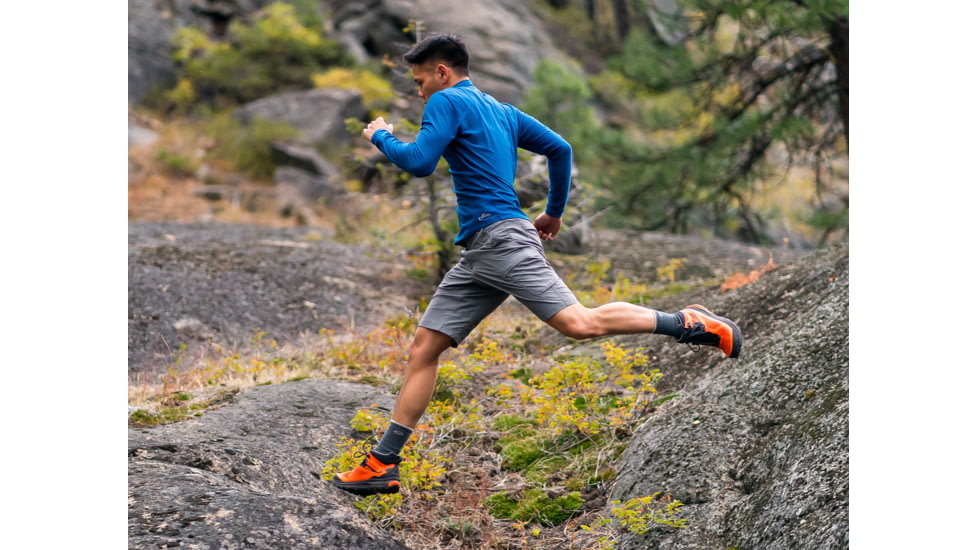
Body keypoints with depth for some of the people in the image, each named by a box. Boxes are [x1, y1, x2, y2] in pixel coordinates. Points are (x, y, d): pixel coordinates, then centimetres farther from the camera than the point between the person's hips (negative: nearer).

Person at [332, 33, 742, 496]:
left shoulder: (447, 102, -2)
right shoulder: (501, 111, 24)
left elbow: (419, 162, -14)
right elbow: (559, 149, 23)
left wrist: (381, 137, 4)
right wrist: (554, 213, 31)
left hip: (502, 238, -10)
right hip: (476, 255, 10)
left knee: (579, 323, -19)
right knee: (423, 348, 5)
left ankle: (687, 323, -5)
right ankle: (382, 463, 4)